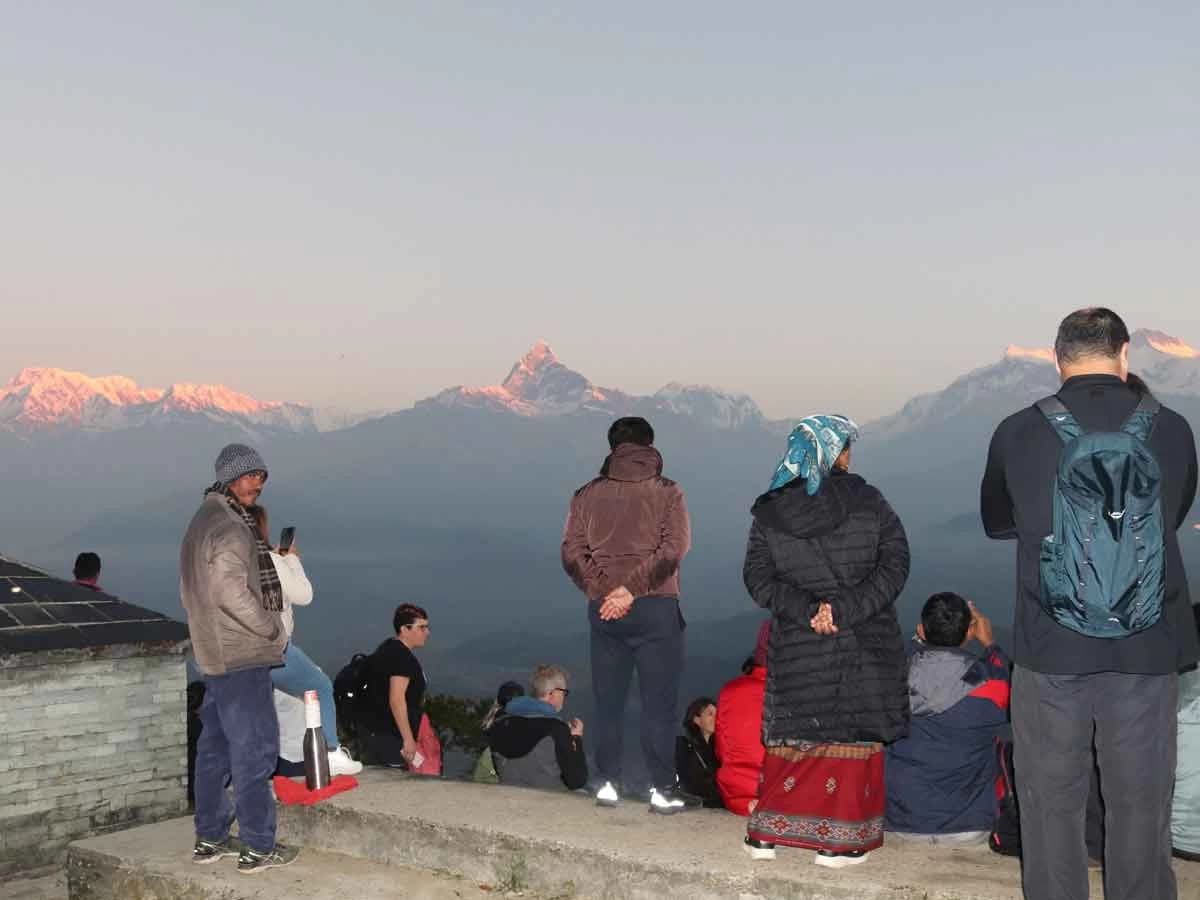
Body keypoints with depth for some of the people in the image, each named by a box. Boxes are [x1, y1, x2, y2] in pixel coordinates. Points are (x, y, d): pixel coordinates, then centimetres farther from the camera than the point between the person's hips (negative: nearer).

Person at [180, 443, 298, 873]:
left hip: (213, 654, 10)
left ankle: (210, 837, 23)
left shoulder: (203, 520, 15)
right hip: (242, 656, -10)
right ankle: (258, 846, -1)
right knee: (255, 747, -5)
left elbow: (191, 590, 20)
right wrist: (275, 630, -14)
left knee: (216, 745, 15)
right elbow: (231, 592, -25)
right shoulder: (230, 527, -16)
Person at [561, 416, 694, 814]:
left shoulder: (588, 493, 7)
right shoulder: (667, 492, 0)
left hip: (604, 611, 3)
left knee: (608, 702, 10)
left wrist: (603, 591, -7)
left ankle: (608, 784, 13)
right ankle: (662, 789, 2)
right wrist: (632, 588, -14)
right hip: (656, 607, -2)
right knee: (659, 702, 2)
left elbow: (572, 552, -1)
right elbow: (673, 548, -12)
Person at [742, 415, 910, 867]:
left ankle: (767, 832, 18)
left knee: (792, 734, 14)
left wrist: (806, 609, -9)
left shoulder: (768, 513, 0)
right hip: (864, 647, -2)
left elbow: (757, 576, -4)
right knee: (853, 735, 7)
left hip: (798, 648, 2)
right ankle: (841, 841, 10)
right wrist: (845, 608, -14)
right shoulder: (867, 502, -6)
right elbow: (894, 565, -10)